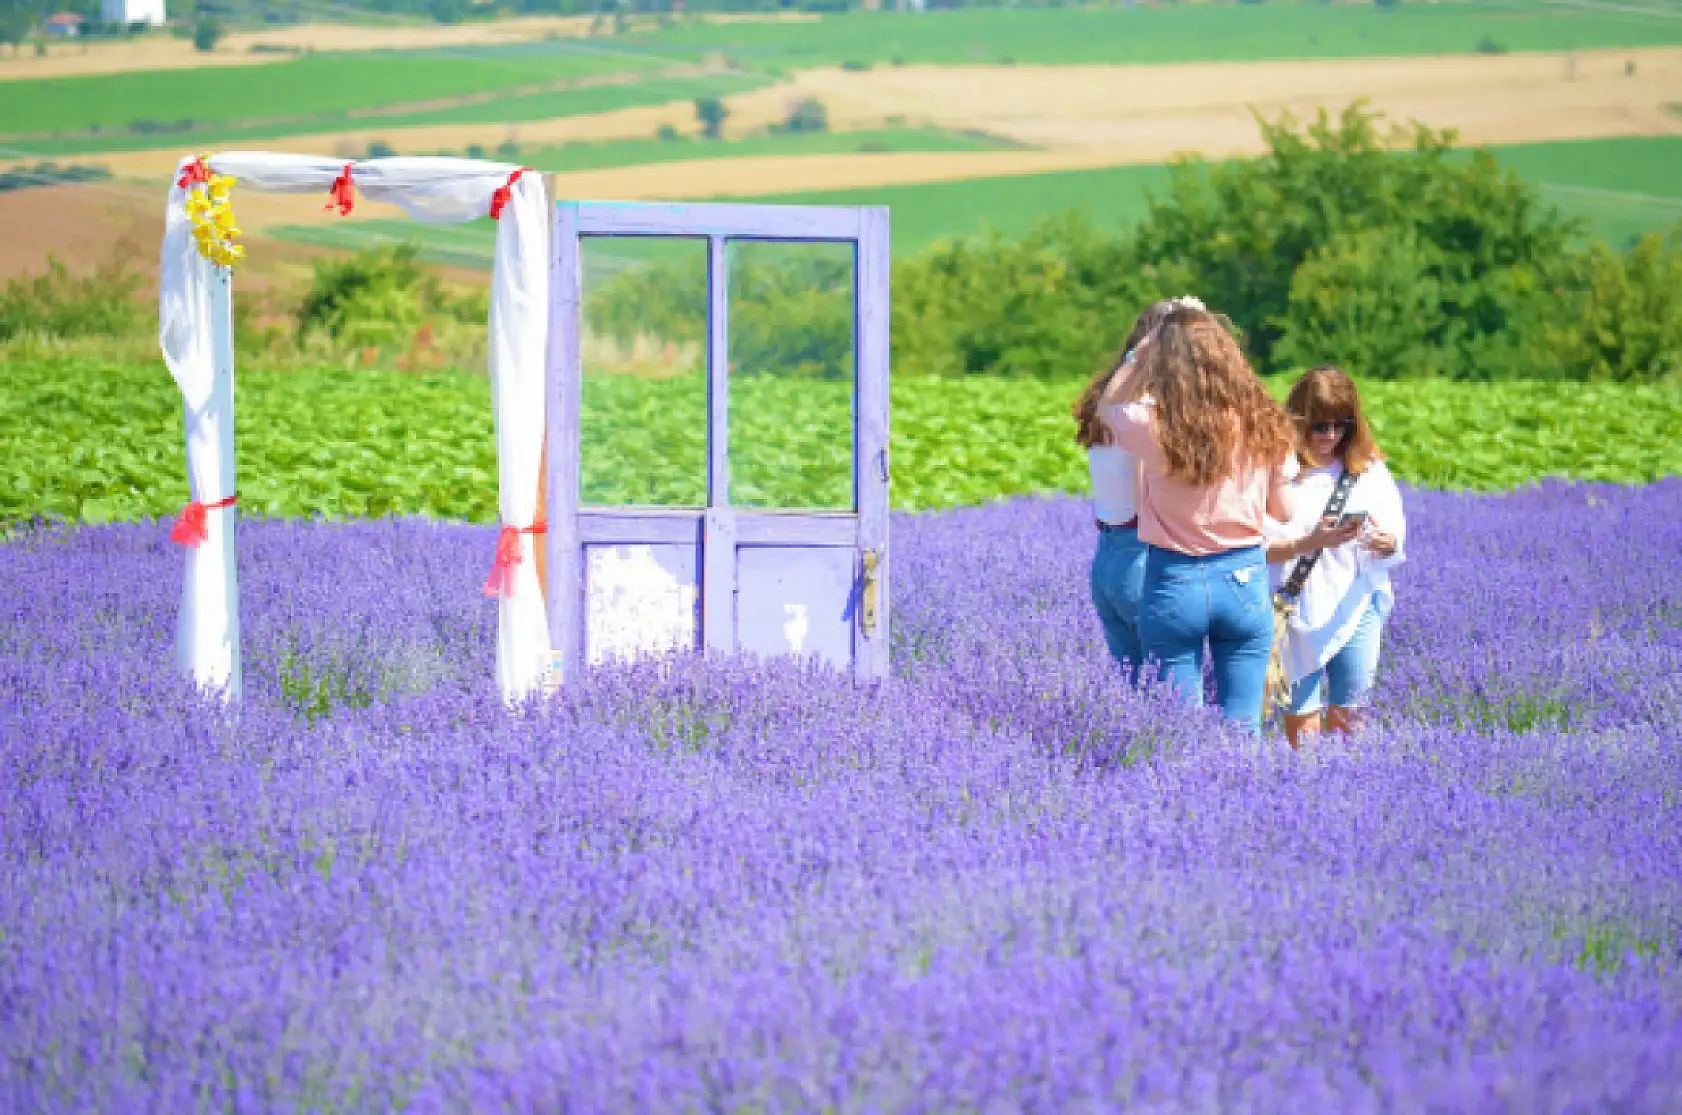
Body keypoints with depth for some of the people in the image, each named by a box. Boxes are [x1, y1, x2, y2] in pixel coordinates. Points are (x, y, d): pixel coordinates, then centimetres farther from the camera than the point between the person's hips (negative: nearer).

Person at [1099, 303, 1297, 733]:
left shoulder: (1154, 427, -14)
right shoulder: (1264, 424, -7)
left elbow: (1109, 406, 9)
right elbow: (1282, 511, 3)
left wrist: (1149, 346, 4)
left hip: (1174, 581, -2)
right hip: (1245, 581, 2)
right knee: (1241, 729, 8)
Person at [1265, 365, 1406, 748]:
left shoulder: (1367, 468, 6)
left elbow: (1395, 544, 3)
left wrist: (1385, 542, -20)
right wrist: (1308, 544, -24)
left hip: (1357, 606, 3)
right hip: (1298, 611, -3)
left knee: (1348, 719, -1)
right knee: (1302, 724, -4)